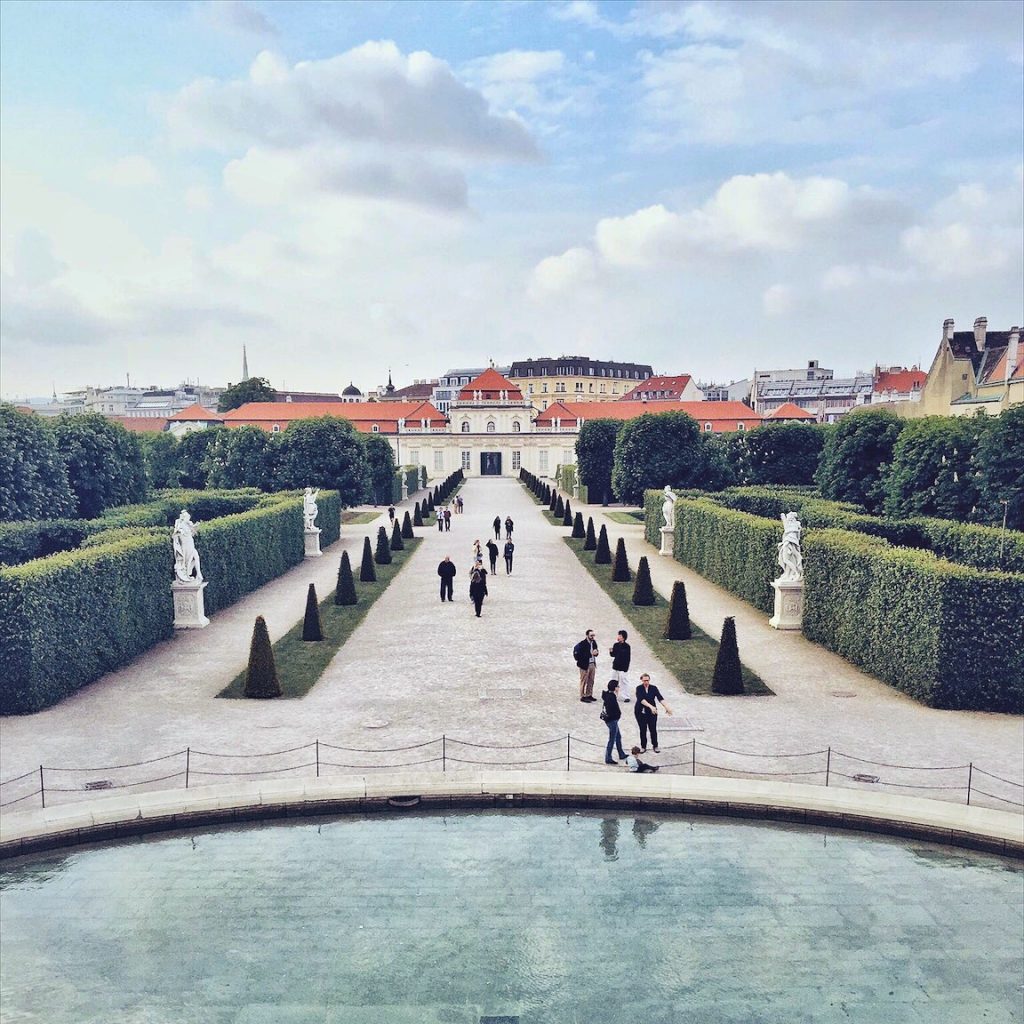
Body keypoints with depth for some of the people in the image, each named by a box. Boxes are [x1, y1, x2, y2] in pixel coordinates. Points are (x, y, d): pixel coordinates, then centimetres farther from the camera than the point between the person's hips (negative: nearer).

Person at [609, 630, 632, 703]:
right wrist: (611, 652, -8)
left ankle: (626, 697, 4)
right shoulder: (616, 645, 7)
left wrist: (626, 667, -14)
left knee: (624, 682, -3)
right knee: (615, 682, 13)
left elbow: (628, 658, -10)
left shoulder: (627, 646, -10)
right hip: (615, 667, 6)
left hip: (623, 668, -6)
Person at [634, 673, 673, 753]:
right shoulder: (639, 688, -9)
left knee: (653, 729, 3)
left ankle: (655, 746, 20)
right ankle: (643, 747, 21)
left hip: (652, 712, 1)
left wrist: (667, 707, -29)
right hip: (640, 713, -1)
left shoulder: (654, 688, -3)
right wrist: (651, 706, -37)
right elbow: (641, 699, -24)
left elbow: (660, 698, -14)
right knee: (643, 730, 7)